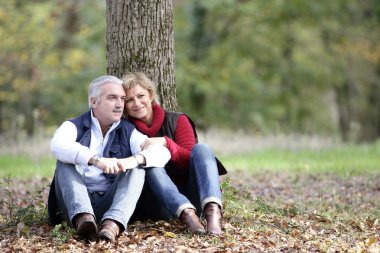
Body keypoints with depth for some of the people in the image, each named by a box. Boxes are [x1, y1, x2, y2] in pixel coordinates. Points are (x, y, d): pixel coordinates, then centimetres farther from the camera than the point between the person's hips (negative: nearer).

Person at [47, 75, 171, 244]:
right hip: (77, 203, -1)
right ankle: (83, 218, -44)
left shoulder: (128, 132, 12)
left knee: (138, 167, -17)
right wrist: (96, 160, -35)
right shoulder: (75, 127, 6)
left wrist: (135, 159, -26)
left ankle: (112, 225, -44)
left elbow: (162, 152, -4)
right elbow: (58, 145, -20)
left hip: (109, 205, 1)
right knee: (66, 160, -19)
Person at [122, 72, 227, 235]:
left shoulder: (177, 120, 8)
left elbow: (190, 161, -4)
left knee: (201, 148, -21)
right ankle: (187, 215, -53)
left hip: (190, 196, 1)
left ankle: (213, 210, -48)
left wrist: (166, 143, -21)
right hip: (161, 207, -1)